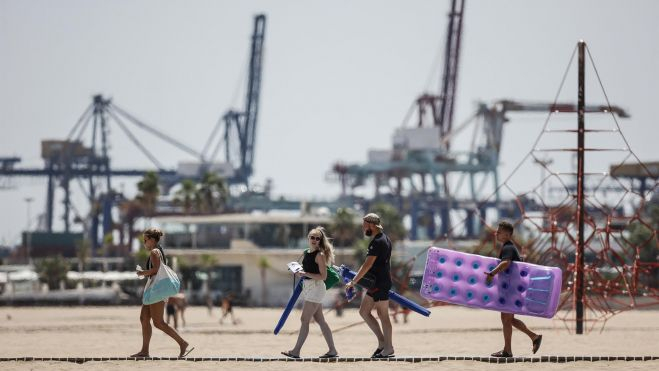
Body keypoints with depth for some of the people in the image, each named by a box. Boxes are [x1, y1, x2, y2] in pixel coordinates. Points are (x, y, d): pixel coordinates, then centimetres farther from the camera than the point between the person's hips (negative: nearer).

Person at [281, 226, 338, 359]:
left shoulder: (320, 255, -12)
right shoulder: (307, 253, 13)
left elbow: (323, 276, -17)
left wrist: (305, 274, -22)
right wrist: (299, 272, 8)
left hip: (316, 287, -9)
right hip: (308, 287, 9)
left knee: (304, 319, -8)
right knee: (320, 320, 10)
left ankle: (296, 351, -6)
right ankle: (332, 350, 13)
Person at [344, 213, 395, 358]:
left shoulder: (377, 242, -17)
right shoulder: (384, 239, 15)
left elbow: (368, 265, -20)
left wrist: (353, 281, -16)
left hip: (380, 283, -10)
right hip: (377, 283, 10)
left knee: (383, 316, -5)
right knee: (364, 311, 11)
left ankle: (388, 348, -1)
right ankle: (383, 342, 10)